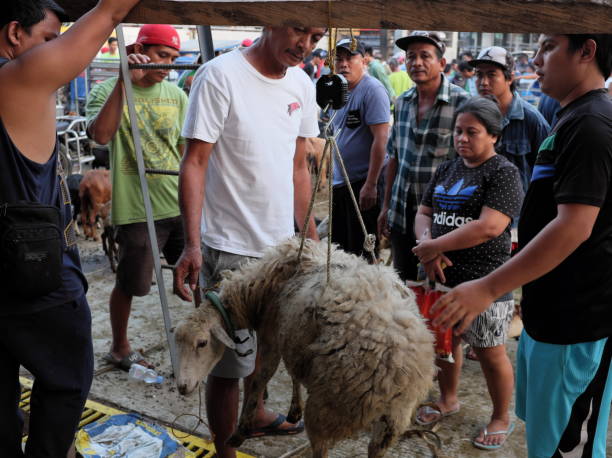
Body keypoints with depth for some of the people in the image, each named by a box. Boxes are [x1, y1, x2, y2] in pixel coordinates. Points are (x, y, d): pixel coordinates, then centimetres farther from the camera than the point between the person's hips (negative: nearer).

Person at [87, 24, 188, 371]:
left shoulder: (177, 96, 9)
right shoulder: (108, 91, -4)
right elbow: (101, 135, -24)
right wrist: (124, 82, -26)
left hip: (181, 205, 4)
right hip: (137, 208, -4)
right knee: (129, 284, 9)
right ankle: (119, 349, 31)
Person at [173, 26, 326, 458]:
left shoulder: (303, 85, 5)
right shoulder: (220, 75, -14)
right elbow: (194, 163, -13)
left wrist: (312, 241, 13)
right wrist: (192, 244, -20)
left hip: (282, 243, 6)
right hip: (232, 246, -6)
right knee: (230, 360, 3)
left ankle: (256, 414, 44)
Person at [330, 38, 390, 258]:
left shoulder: (372, 89, -13)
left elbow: (380, 139, -20)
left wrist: (371, 184, -24)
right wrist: (331, 174, 17)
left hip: (363, 183, -8)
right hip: (339, 182, 9)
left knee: (362, 253, 0)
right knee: (338, 249, 17)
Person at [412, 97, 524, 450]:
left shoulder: (504, 173, -11)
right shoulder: (447, 170, 12)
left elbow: (488, 227, -22)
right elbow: (424, 213, 12)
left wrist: (435, 246, -18)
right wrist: (427, 243, -10)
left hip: (484, 283, -6)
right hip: (442, 276, 7)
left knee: (490, 353, 4)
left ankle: (501, 419, 25)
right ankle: (448, 400, 41)